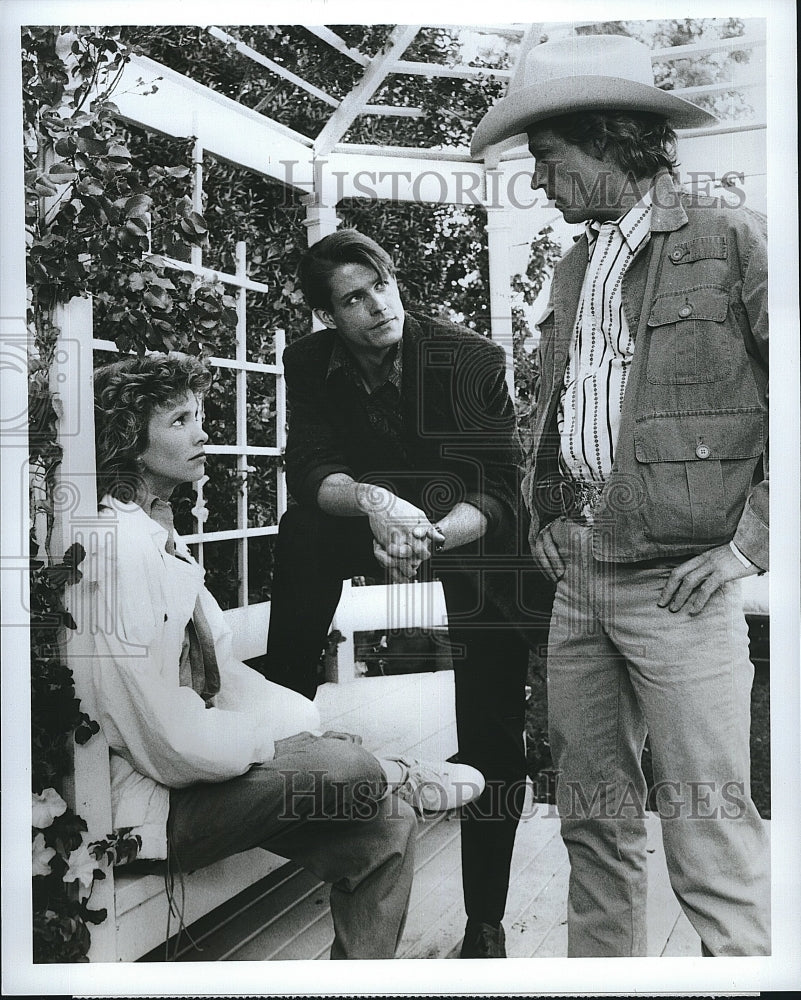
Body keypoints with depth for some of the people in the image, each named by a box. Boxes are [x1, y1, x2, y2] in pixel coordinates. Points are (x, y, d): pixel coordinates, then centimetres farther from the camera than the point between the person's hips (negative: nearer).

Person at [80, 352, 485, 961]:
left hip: (193, 775, 9)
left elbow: (222, 671, 10)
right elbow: (170, 746, -24)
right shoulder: (120, 546, -20)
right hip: (148, 805, -9)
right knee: (346, 766, -24)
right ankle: (401, 779, 7)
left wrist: (309, 722, -5)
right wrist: (291, 736, -13)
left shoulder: (162, 538, 12)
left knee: (384, 828, -2)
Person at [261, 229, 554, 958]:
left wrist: (432, 535, -38)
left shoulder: (475, 358, -17)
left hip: (471, 532, -3)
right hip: (370, 525, 4)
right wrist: (371, 499, -35)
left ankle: (485, 921, 4)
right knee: (303, 532, -24)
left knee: (492, 735, -11)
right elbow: (309, 471, -14)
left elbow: (499, 492, -19)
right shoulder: (311, 362, -7)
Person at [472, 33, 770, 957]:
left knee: (709, 828, -3)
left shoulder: (731, 240, -4)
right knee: (592, 814, 14)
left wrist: (750, 541, -11)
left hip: (677, 583, -6)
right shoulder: (573, 269, 17)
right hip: (579, 580, 7)